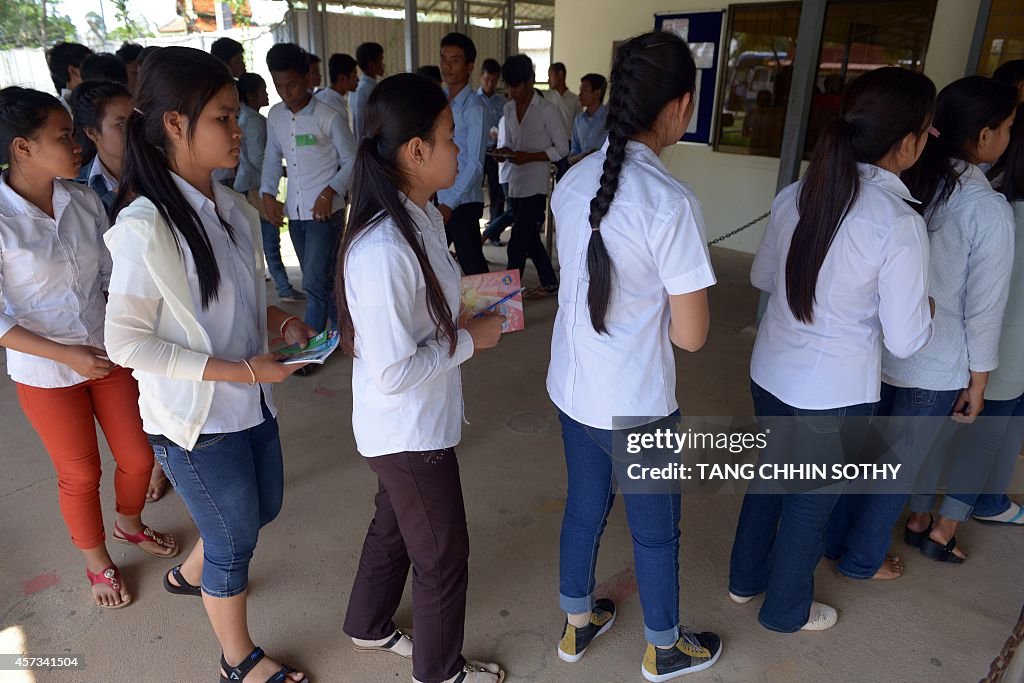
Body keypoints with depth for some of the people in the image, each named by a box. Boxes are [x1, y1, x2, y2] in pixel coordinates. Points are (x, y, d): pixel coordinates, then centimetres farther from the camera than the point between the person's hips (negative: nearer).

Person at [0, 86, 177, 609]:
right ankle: (97, 563, 39)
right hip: (45, 372, -4)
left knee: (138, 457, 14)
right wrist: (66, 354, -20)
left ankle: (129, 525, 46)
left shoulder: (84, 200, -6)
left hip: (107, 355, 4)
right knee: (81, 475, 13)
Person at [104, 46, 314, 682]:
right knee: (235, 540, 12)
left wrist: (283, 321, -8)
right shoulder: (145, 227, -23)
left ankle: (191, 574, 57)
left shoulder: (237, 209, -1)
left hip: (253, 402, 7)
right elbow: (126, 342, -20)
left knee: (262, 509, 26)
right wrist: (242, 370, -22)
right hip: (196, 420, -7)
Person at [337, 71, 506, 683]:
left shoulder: (422, 217, -3)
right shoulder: (382, 251, -33)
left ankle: (370, 627, 55)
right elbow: (394, 373, -29)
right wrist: (471, 339, -19)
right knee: (444, 553, 14)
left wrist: (474, 308, -2)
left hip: (418, 421, 9)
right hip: (409, 429, -9)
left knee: (396, 526, 29)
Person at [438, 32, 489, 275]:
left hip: (463, 202, -7)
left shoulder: (474, 108, -12)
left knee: (472, 266, 0)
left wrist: (450, 204, -19)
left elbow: (475, 164, -16)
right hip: (438, 200, 7)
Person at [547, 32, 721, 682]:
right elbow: (691, 334, -19)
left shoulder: (573, 182, -3)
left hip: (571, 389, 6)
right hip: (636, 406, -6)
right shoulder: (673, 203, -24)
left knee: (583, 508, 25)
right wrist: (666, 304, 1)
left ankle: (577, 624, 47)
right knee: (656, 531, 17)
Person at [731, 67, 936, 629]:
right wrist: (928, 307, 4)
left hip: (769, 375, 6)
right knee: (812, 502, 17)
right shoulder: (899, 225, -23)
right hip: (834, 396, -5)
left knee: (771, 475, 26)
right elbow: (905, 341, -15)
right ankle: (785, 609, 41)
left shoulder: (795, 196, -6)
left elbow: (762, 277, 9)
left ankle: (745, 578, 48)